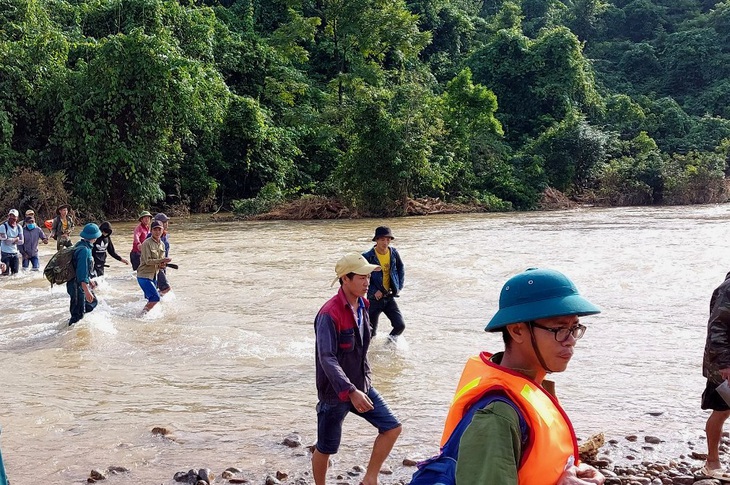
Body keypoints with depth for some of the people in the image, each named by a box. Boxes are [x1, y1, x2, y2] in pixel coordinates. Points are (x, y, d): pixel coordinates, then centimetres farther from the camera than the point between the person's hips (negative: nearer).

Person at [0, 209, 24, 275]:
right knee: (6, 273, -5)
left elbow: (21, 241, 0)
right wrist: (16, 239, -5)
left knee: (15, 272, 7)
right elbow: (6, 241, -17)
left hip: (14, 253, 5)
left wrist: (11, 240, -12)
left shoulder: (19, 227, 6)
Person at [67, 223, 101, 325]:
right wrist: (87, 291, -32)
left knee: (92, 302, 24)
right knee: (77, 315, 2)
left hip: (82, 283, 10)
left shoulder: (81, 245, 5)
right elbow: (82, 272, -31)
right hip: (77, 286, -10)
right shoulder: (84, 250, -27)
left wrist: (89, 281, 26)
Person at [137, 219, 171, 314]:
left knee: (150, 299, 12)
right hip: (144, 276, -8)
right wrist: (162, 260, -25)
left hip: (153, 276, 8)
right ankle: (143, 314, -5)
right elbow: (148, 261, -19)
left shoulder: (162, 245, 10)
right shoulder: (147, 243, -14)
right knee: (155, 297, -16)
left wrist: (162, 264, -7)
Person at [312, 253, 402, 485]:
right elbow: (326, 358, -31)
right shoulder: (330, 314, -23)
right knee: (325, 448, 6)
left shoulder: (361, 306, 4)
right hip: (335, 393, -7)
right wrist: (351, 392, -38)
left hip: (361, 386, 7)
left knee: (392, 427, 1)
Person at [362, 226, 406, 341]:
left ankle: (390, 340, 21)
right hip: (374, 298, -3)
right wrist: (374, 291, -12)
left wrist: (399, 287, 7)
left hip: (389, 297, 3)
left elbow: (401, 268, 16)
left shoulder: (393, 253, -1)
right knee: (371, 332, 4)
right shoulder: (368, 257, -15)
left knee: (400, 325, -9)